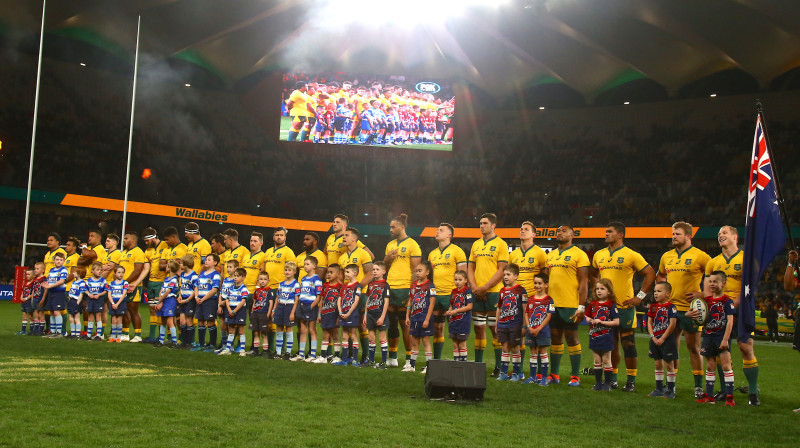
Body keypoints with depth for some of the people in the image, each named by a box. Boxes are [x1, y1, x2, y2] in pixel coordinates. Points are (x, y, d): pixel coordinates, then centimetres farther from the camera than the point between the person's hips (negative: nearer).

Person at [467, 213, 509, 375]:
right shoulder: (476, 244, 15)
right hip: (477, 293, 5)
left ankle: (499, 366, 4)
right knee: (479, 328, 8)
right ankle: (478, 363, 15)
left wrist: (484, 288, -14)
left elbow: (501, 270, -9)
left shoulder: (500, 244, -3)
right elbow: (470, 268, 16)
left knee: (495, 329, -2)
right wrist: (474, 287, -1)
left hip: (493, 292, -5)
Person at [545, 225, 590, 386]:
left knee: (571, 337, -2)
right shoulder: (550, 255, 16)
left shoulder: (579, 254, -4)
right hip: (552, 304, 6)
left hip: (570, 305, -6)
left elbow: (584, 282, -8)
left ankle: (575, 376, 5)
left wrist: (581, 307, -14)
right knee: (555, 337, 10)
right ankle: (554, 375, 17)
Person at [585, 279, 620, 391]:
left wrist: (601, 322, -16)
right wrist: (589, 320, -4)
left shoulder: (611, 305, -9)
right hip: (594, 336, 5)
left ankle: (607, 383, 13)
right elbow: (587, 316, 19)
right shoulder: (593, 304, 7)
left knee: (606, 360, 3)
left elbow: (616, 322, -13)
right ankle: (598, 383, 18)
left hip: (606, 337, -5)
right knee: (597, 360, 10)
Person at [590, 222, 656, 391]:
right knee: (611, 344, 10)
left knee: (628, 343, -3)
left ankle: (631, 381, 5)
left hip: (625, 306, -5)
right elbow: (593, 275, 27)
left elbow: (650, 274, -3)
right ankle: (612, 378, 19)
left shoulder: (631, 255, -5)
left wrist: (640, 296, -7)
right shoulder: (599, 255, 11)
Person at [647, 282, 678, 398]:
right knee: (658, 364, 12)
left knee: (669, 364, 1)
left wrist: (662, 338, -14)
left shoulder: (671, 307, -10)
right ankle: (659, 388, 19)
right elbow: (649, 323, 8)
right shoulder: (653, 307, 8)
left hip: (667, 339, -6)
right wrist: (653, 337, -5)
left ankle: (671, 389, 9)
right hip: (655, 339, 6)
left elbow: (672, 324, -14)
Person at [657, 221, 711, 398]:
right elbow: (660, 276, 28)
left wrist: (702, 294, -11)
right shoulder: (666, 256, 11)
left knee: (693, 347, 0)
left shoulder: (699, 256, -6)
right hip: (670, 308, 5)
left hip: (690, 308, -5)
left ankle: (698, 386, 9)